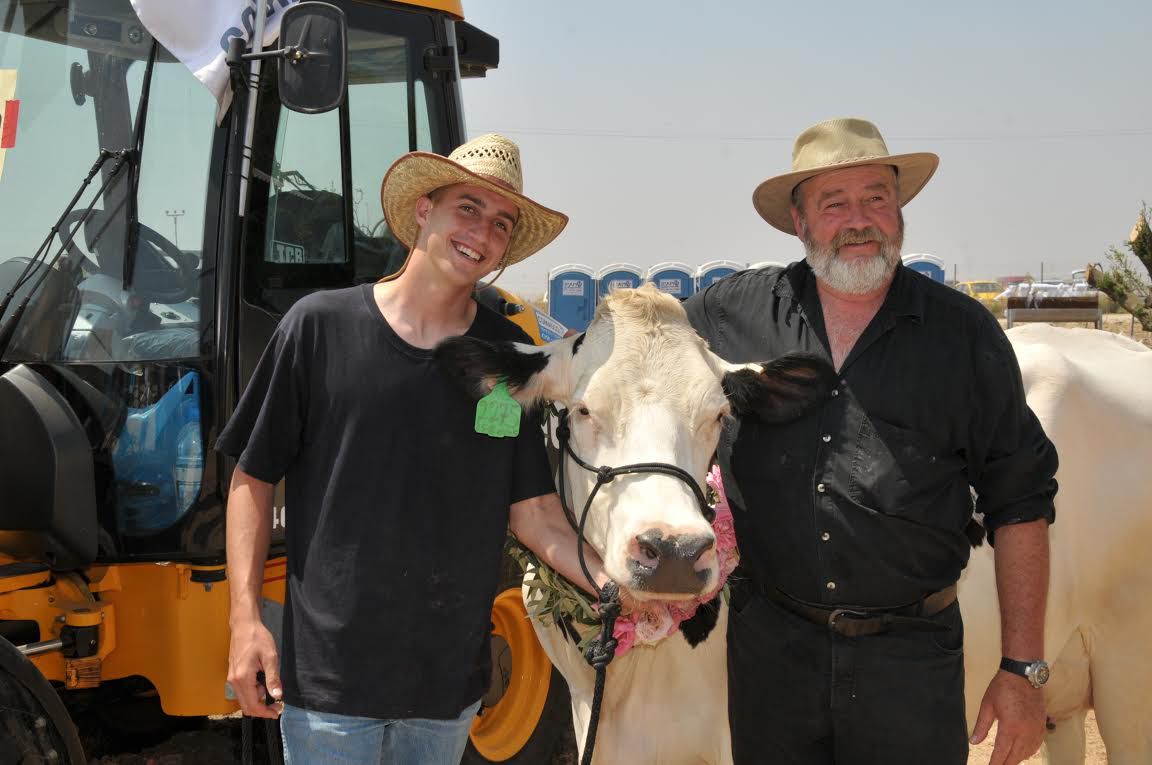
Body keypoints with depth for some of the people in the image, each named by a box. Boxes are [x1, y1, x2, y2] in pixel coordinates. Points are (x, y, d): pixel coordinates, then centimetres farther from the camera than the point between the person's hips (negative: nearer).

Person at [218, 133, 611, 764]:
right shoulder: (320, 326, -6)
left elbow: (533, 510, 2)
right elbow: (253, 480, -1)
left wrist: (613, 584, -14)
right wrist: (245, 617, -8)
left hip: (450, 676, 3)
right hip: (328, 665, -3)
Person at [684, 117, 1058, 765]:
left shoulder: (964, 333, 0)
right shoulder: (732, 313, 1)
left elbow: (1019, 503, 1)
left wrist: (1024, 670, -2)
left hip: (912, 652, -1)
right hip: (770, 641, 1)